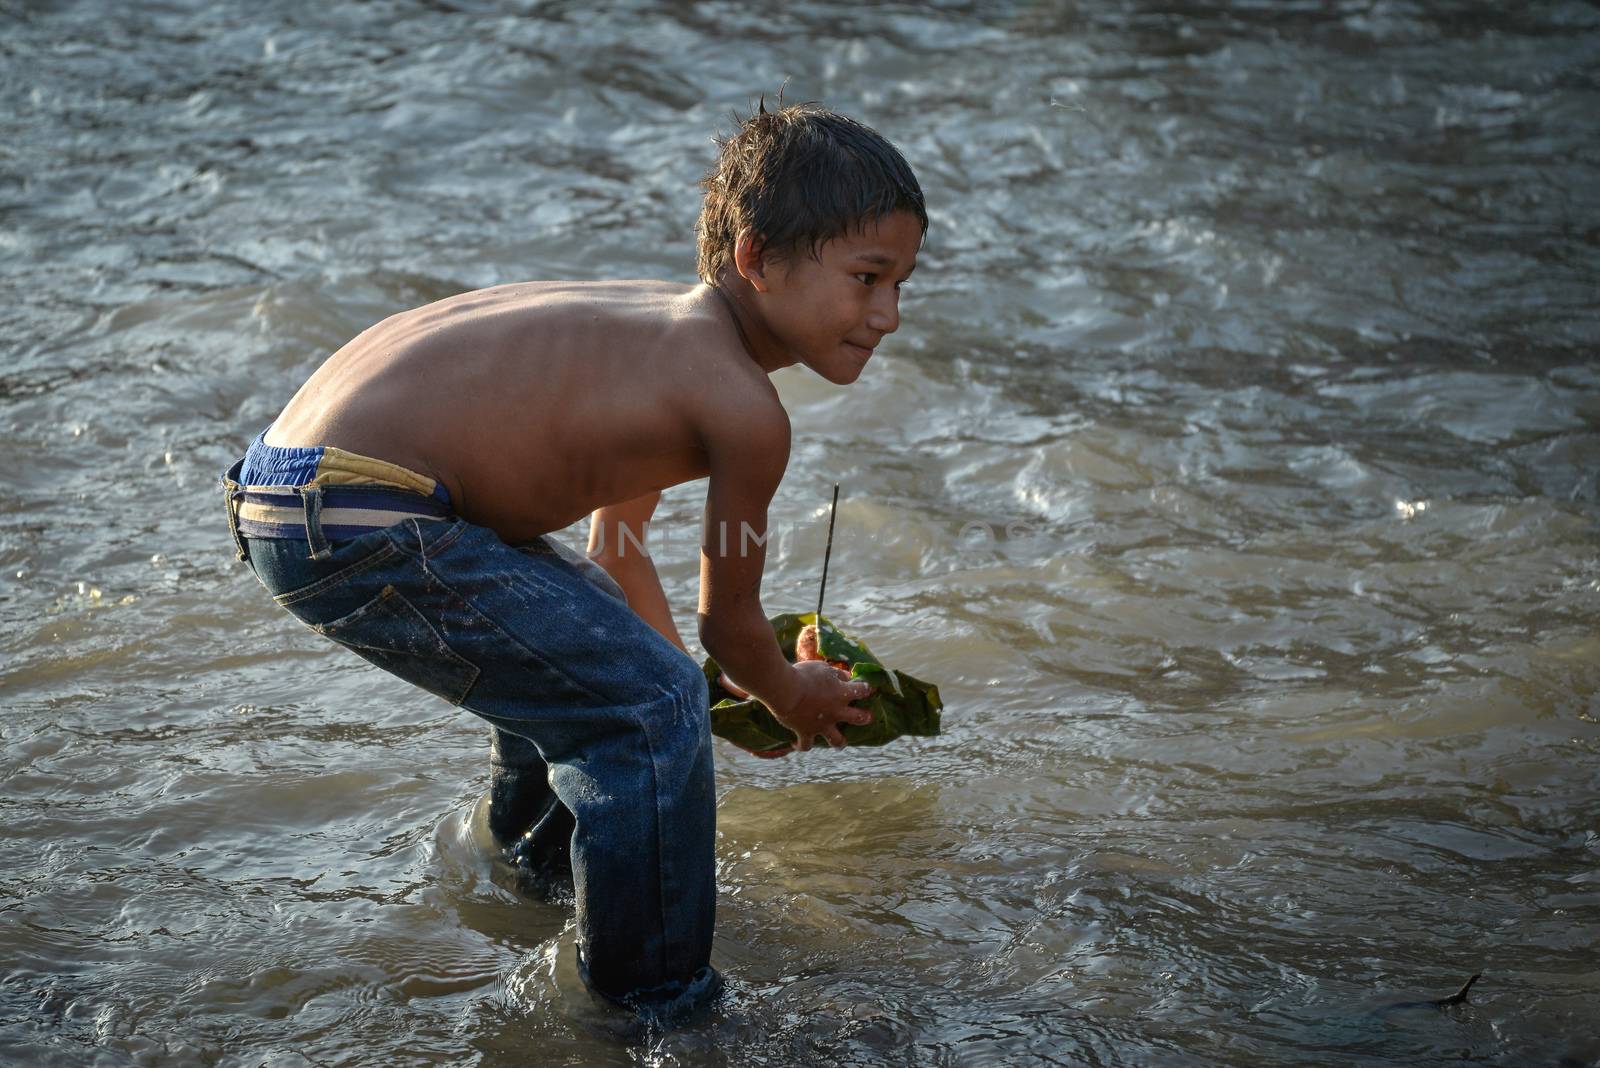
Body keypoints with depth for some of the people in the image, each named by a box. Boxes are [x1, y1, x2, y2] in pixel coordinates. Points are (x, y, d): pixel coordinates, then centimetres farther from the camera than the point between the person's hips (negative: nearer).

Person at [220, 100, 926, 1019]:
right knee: (650, 708, -7)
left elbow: (616, 549, 30)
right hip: (357, 528, -11)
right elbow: (730, 621, 2)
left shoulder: (671, 328, 16)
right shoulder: (746, 408, -13)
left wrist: (686, 677, 43)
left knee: (586, 632, 32)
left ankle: (542, 867, 57)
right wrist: (796, 700, 24)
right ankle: (657, 1003, 9)